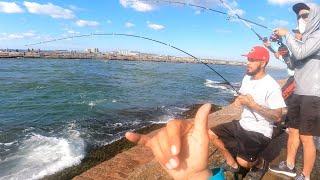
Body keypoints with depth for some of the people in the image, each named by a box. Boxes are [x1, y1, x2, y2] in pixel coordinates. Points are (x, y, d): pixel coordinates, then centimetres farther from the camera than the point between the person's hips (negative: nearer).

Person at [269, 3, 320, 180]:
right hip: (298, 93, 9)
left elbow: (300, 53, -23)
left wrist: (287, 34, -11)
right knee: (293, 131, 16)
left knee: (306, 137, -2)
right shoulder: (305, 39, 19)